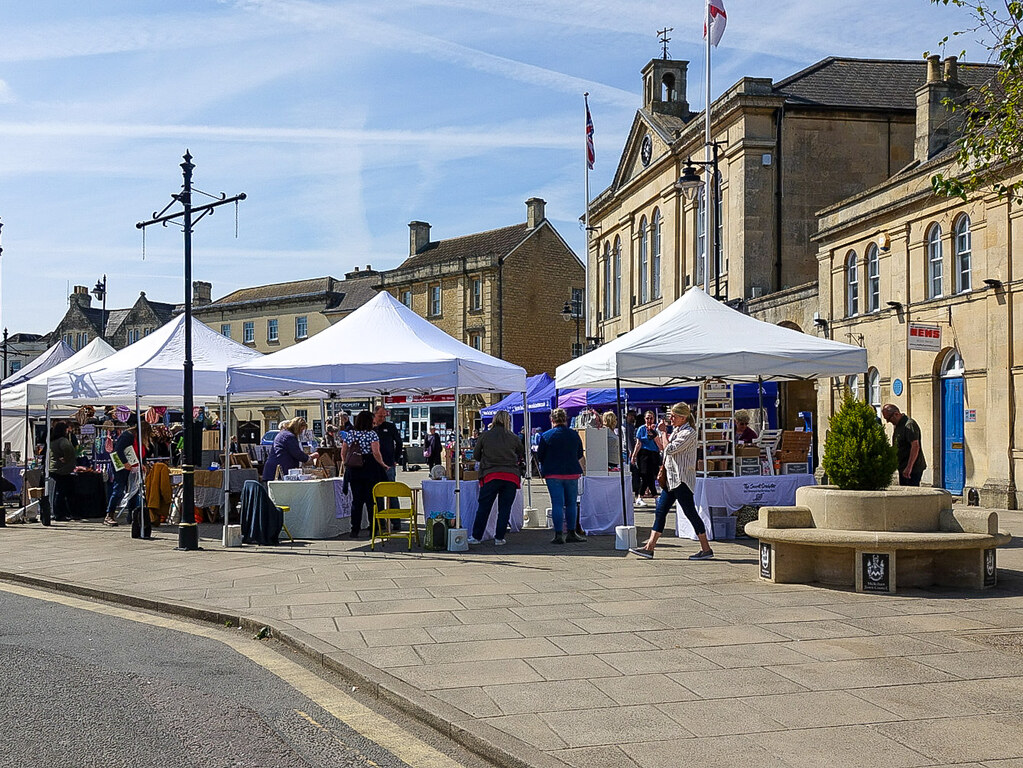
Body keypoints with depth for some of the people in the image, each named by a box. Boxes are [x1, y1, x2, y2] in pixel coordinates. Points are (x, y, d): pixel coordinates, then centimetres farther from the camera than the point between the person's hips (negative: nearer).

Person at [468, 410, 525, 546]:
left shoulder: (485, 436, 5)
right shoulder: (513, 438, 7)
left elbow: (476, 456, 10)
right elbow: (523, 456, 18)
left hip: (490, 475, -1)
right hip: (511, 476, 1)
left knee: (484, 507, 5)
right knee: (505, 508, 7)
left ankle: (476, 537, 8)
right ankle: (499, 538, 8)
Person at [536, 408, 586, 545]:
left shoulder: (546, 436, -6)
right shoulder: (574, 435, 2)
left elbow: (539, 456, -1)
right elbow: (579, 455, 12)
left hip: (553, 474, -2)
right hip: (572, 473, 2)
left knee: (557, 504, -1)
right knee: (571, 503, 12)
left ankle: (558, 534, -4)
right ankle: (572, 533, 17)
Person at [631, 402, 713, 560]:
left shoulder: (689, 433, -13)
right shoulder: (676, 431, 16)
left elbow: (669, 449, -20)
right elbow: (663, 448, 25)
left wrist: (664, 432, -8)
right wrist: (655, 435, 13)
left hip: (682, 479, -9)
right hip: (671, 479, 9)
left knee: (690, 513, -5)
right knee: (660, 511, 6)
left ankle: (706, 549, 4)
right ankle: (649, 548, 7)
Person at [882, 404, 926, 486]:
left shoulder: (909, 425, -18)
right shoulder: (897, 425, 14)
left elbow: (915, 446, -26)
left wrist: (909, 467, -29)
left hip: (913, 469, -10)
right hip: (903, 468, 10)